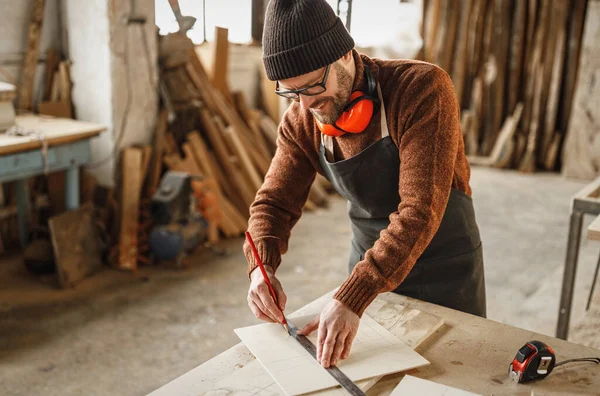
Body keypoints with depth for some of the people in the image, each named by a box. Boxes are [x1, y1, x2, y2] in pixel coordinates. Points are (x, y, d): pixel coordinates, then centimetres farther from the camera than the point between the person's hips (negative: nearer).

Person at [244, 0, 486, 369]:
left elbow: (421, 210, -35)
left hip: (443, 267, -4)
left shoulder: (423, 88, -29)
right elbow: (274, 202, -5)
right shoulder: (302, 121, -11)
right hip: (369, 268, 4)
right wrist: (261, 267, -25)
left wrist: (350, 298, -40)